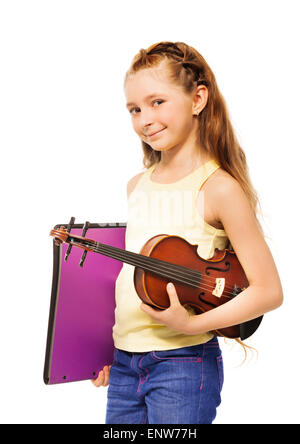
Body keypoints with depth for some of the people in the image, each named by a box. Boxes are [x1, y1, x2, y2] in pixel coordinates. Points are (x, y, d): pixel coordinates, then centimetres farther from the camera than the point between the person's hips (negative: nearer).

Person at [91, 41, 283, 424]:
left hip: (184, 363, -5)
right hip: (123, 361, 6)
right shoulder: (136, 186, 6)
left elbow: (268, 291, -12)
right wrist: (107, 345, 11)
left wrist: (191, 323, -20)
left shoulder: (218, 188, -12)